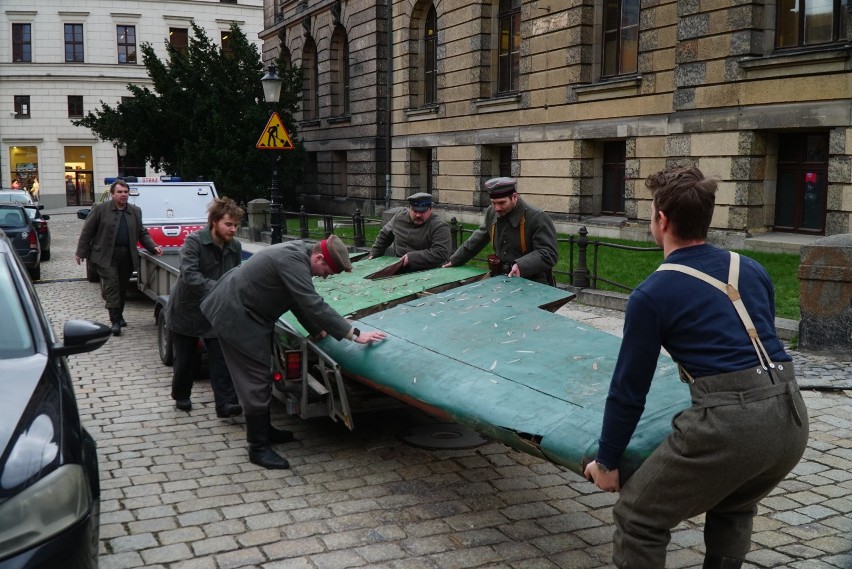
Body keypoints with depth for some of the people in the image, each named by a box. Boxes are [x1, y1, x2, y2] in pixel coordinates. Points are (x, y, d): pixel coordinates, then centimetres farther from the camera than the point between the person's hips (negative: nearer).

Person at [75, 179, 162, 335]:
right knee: (111, 285, -10)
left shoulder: (135, 211, 11)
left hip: (127, 256, 4)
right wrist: (81, 252, -1)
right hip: (106, 256, -4)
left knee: (123, 287, 11)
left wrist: (153, 247, 2)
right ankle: (115, 321, -10)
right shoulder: (100, 209, -3)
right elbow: (87, 231, 0)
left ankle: (118, 315, 27)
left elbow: (142, 233, 15)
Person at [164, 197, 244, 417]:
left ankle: (225, 403, -3)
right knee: (185, 359, 11)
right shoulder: (194, 241, -21)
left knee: (221, 357, -5)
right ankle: (181, 396, 34)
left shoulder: (235, 247, -5)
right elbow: (190, 275, -32)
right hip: (186, 309, -3)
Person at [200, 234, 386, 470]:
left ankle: (263, 430, 32)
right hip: (235, 316, -10)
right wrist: (354, 334, -33)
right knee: (255, 380, -7)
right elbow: (313, 304, -34)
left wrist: (315, 328, 3)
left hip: (246, 314, 10)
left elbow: (301, 299, 12)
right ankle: (258, 448, 1)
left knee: (260, 375, 18)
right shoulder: (292, 261, -29)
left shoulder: (298, 253, 2)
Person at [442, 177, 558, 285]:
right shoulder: (492, 213, 6)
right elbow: (478, 239, 22)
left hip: (532, 284, -6)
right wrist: (454, 261, 27)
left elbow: (549, 253, -19)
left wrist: (522, 266, -32)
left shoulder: (538, 218, -15)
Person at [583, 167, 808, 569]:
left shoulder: (652, 294, -1)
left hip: (728, 421, -7)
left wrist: (606, 463, 15)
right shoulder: (752, 270, 16)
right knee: (733, 509, 34)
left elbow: (629, 389, 3)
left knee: (638, 519, 11)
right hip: (791, 416, 7)